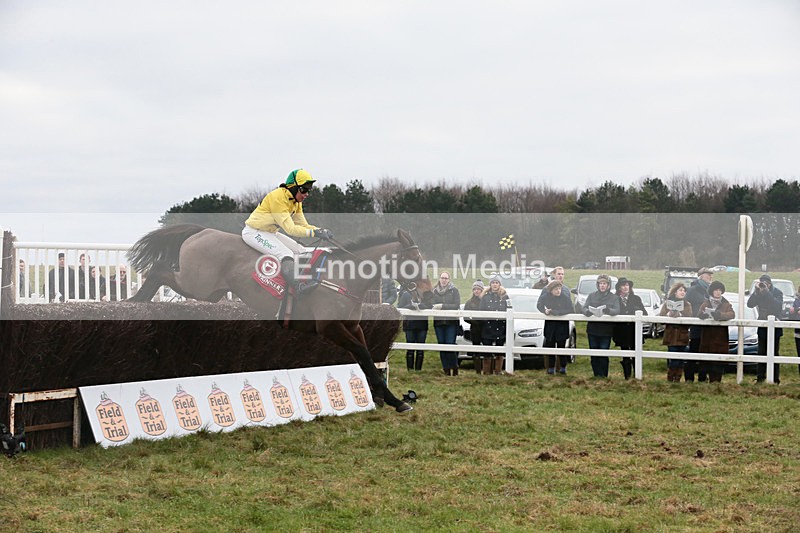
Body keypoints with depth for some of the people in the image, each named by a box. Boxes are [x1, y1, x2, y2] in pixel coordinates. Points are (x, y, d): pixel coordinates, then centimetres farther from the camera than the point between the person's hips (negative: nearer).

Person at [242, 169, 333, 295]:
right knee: (285, 254, -29)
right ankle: (297, 285, -47)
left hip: (271, 233, 10)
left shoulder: (296, 202, 5)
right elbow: (290, 229, -28)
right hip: (254, 232, -10)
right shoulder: (278, 197, -25)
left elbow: (303, 226, 6)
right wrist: (314, 232, -32)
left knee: (300, 250, 0)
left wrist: (322, 231, -12)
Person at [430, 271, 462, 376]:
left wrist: (442, 306, -15)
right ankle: (446, 369, 6)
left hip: (451, 321, -3)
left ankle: (454, 367, -2)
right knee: (441, 345, 2)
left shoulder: (454, 290, 2)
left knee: (450, 344, -11)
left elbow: (457, 305, -7)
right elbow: (431, 304, 5)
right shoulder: (434, 291, 12)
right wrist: (435, 307, -18)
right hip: (438, 322, 3)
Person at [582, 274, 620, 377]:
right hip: (593, 329, 2)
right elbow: (584, 308, 0)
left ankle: (603, 375, 1)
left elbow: (617, 311, -10)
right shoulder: (592, 296, 9)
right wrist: (587, 312, -25)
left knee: (604, 354, -5)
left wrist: (608, 311, -33)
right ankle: (596, 374, 14)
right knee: (594, 354, 5)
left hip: (606, 330, -2)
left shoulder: (614, 297, 4)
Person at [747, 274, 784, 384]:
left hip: (775, 326, -4)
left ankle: (776, 379, -2)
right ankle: (760, 377, 12)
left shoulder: (777, 292, -7)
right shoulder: (759, 293, 5)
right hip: (762, 327, 4)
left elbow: (778, 305, -23)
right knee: (761, 353, 7)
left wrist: (767, 292, -25)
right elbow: (750, 304, -6)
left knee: (774, 353, -3)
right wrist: (757, 290, -16)